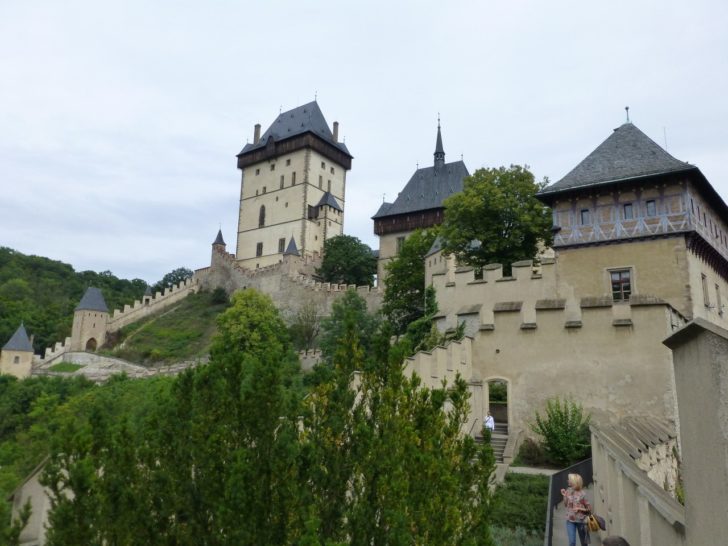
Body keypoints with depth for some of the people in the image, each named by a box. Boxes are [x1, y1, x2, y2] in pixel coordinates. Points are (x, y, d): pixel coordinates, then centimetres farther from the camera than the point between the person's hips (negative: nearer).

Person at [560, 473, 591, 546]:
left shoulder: (582, 494, -13)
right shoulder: (568, 491, -1)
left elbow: (589, 508, -7)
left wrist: (580, 509, -20)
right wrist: (565, 496, -5)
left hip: (580, 521, -2)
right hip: (570, 520, 2)